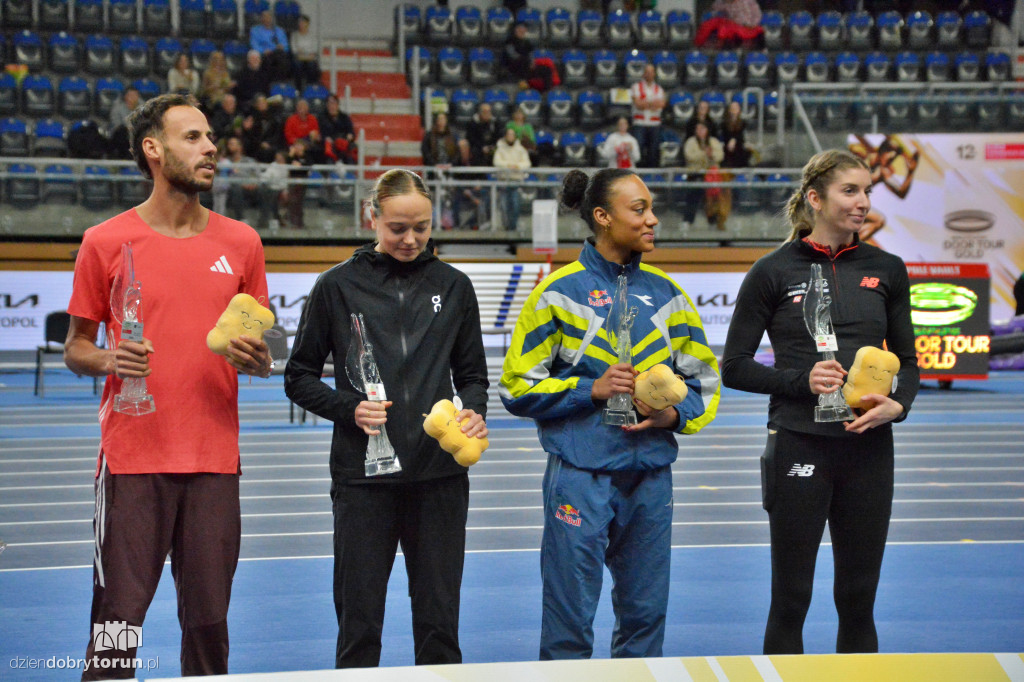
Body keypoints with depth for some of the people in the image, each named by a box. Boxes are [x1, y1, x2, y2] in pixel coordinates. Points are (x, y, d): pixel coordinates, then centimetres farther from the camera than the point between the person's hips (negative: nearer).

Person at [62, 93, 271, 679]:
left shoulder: (242, 243, 10)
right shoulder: (105, 243, 2)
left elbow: (262, 351, 16)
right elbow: (76, 349, 8)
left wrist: (257, 360, -6)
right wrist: (106, 359, -13)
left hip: (216, 460, 3)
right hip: (132, 458, -2)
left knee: (209, 620, 6)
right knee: (118, 619, -3)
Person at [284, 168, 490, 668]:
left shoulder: (453, 286, 8)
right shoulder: (338, 286, 2)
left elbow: (472, 374, 15)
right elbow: (299, 377, 6)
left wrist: (473, 412, -7)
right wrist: (349, 408, -12)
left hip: (440, 476, 2)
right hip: (363, 477, -2)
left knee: (439, 623, 6)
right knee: (359, 624, 2)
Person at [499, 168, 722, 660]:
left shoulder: (665, 292, 10)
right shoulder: (560, 291, -3)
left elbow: (703, 380, 16)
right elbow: (518, 387, -2)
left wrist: (674, 415, -4)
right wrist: (592, 389, -13)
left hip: (650, 474, 4)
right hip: (581, 475, -4)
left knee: (646, 613, 10)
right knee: (570, 620, -2)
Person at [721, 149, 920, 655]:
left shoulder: (886, 270, 8)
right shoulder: (773, 272, -3)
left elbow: (907, 360, 13)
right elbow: (734, 367, -1)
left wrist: (898, 404, -7)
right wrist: (801, 380, -16)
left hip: (868, 448, 4)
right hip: (799, 448, -3)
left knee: (858, 599, 10)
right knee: (791, 598, 3)